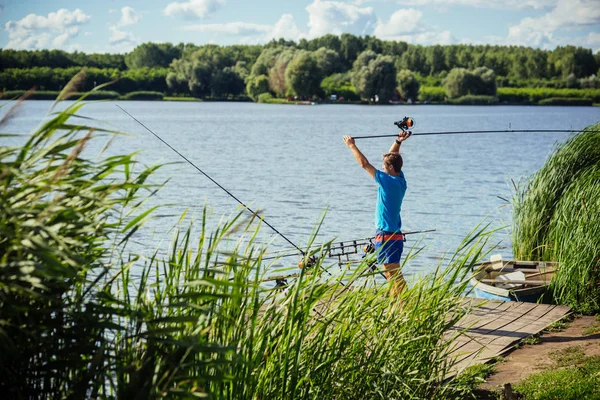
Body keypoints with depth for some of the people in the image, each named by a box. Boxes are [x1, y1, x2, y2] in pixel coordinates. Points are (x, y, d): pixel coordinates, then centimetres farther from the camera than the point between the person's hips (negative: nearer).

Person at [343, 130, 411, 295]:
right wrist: (398, 142, 12)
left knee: (395, 275, -10)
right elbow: (392, 158, 22)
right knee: (391, 275, 16)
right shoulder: (401, 180, 7)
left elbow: (364, 164, -10)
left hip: (386, 237, -9)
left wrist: (352, 146, 0)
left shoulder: (388, 181, -15)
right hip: (396, 235, 9)